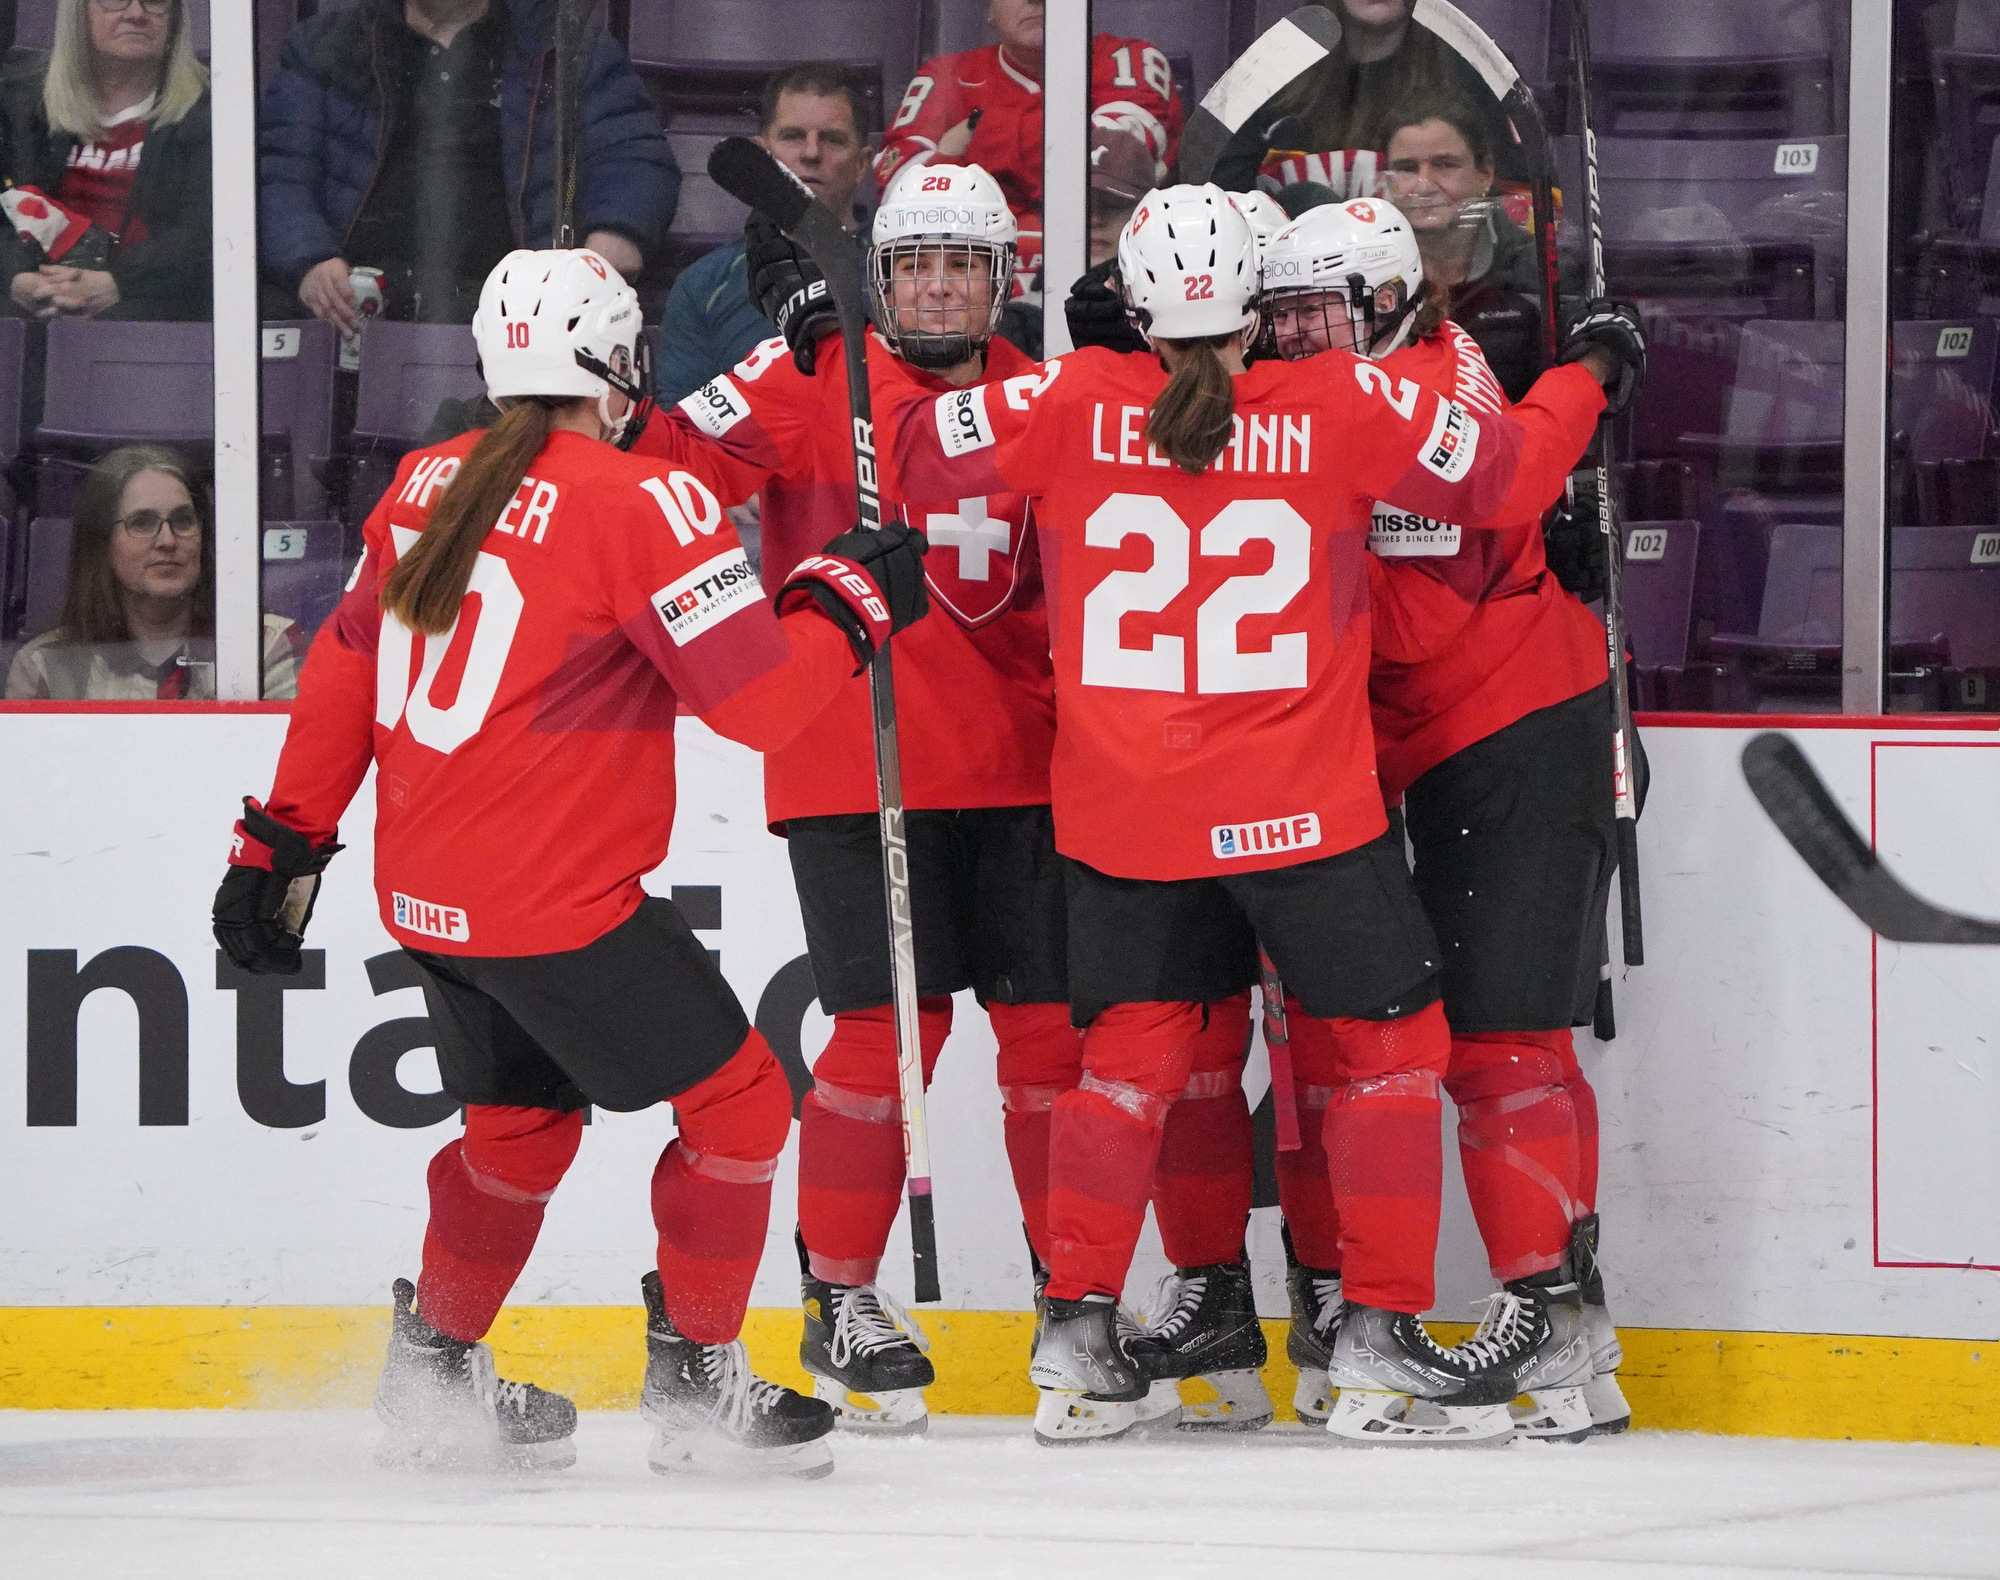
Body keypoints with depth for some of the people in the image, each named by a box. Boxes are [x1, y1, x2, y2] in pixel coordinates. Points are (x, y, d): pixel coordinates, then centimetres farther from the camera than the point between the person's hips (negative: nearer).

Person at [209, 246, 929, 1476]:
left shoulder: (427, 487, 6)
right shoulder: (643, 503, -16)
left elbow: (347, 671, 13)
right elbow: (759, 698, -17)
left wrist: (285, 840, 20)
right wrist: (853, 599, -1)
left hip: (427, 899, 8)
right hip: (561, 901, -8)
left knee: (522, 1118, 25)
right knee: (737, 1101, 6)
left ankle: (435, 1375, 32)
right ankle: (696, 1384, 8)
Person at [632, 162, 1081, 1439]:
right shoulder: (817, 385, -4)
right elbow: (677, 473, -16)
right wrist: (785, 346, -25)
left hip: (1016, 769, 5)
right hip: (852, 767, -5)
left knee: (1055, 1026, 4)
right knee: (890, 1030, -9)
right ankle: (843, 1307, 6)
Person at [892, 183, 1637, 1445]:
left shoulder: (1073, 403, -5)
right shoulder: (1345, 406, -9)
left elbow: (922, 452, 3)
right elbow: (1500, 472, -1)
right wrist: (1587, 378, 17)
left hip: (1121, 807, 3)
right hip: (1300, 806, -3)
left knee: (1132, 1052, 16)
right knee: (1394, 1041, 9)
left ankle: (1077, 1338, 13)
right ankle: (1381, 1341, 5)